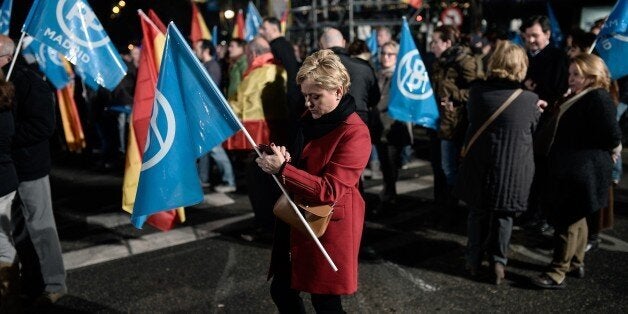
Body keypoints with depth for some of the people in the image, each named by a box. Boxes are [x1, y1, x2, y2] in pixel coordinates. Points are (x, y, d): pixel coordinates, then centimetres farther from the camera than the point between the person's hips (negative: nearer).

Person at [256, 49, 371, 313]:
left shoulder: (354, 133, -19)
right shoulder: (311, 120, 7)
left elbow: (329, 191, -23)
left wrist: (282, 169, -27)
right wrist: (285, 158, -2)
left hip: (328, 228, -8)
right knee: (282, 291, 15)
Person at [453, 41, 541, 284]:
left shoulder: (477, 91, -11)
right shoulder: (530, 100, -15)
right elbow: (535, 129, 1)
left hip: (479, 165, 2)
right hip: (513, 168, -1)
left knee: (477, 212, 18)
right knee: (503, 215, 14)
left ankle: (474, 260, 28)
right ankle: (498, 262, 18)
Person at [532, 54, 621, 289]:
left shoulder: (599, 98, -17)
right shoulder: (576, 97, 14)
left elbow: (613, 136, -21)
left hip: (581, 171, -10)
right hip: (568, 168, 10)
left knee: (567, 221, -5)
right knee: (575, 217, 19)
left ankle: (557, 274, 1)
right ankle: (576, 263, 32)